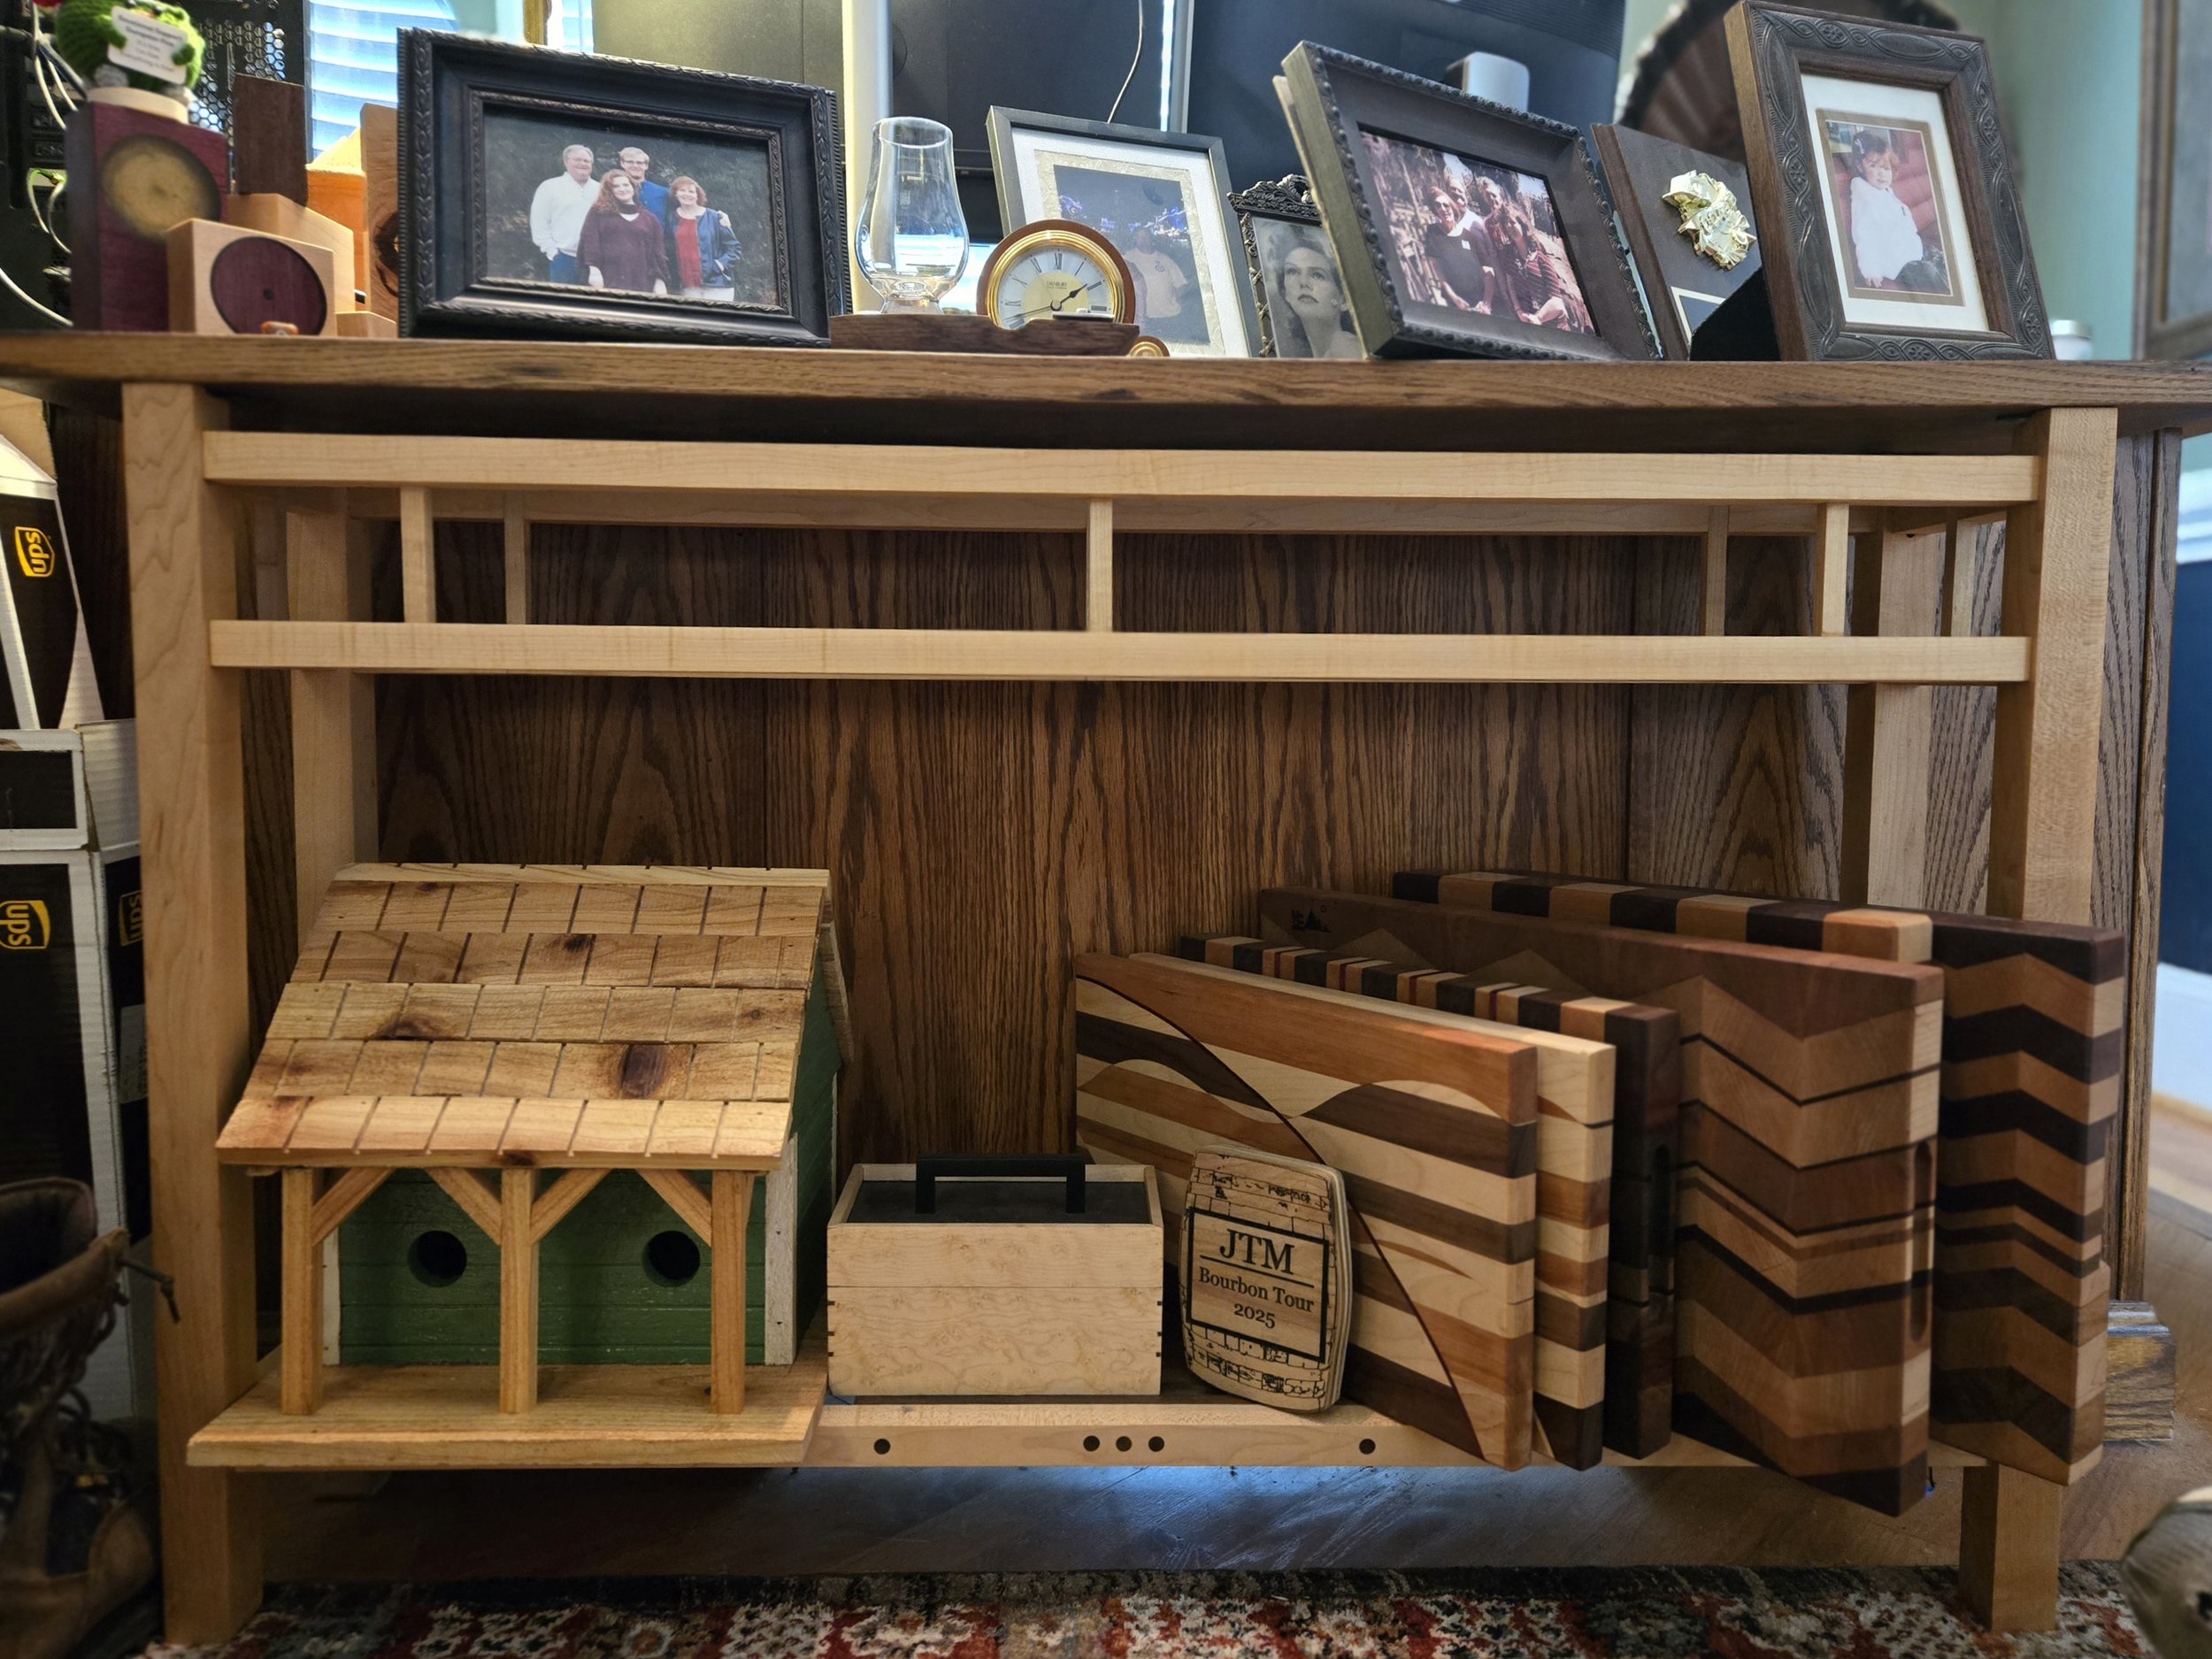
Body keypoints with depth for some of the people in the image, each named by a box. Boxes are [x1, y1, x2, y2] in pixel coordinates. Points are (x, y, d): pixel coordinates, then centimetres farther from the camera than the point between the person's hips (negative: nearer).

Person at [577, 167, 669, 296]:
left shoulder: (649, 219, 19)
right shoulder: (599, 212, 15)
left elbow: (658, 254, 14)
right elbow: (590, 242, 5)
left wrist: (660, 281, 2)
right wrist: (594, 270, -10)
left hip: (640, 284, 2)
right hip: (607, 281, -2)